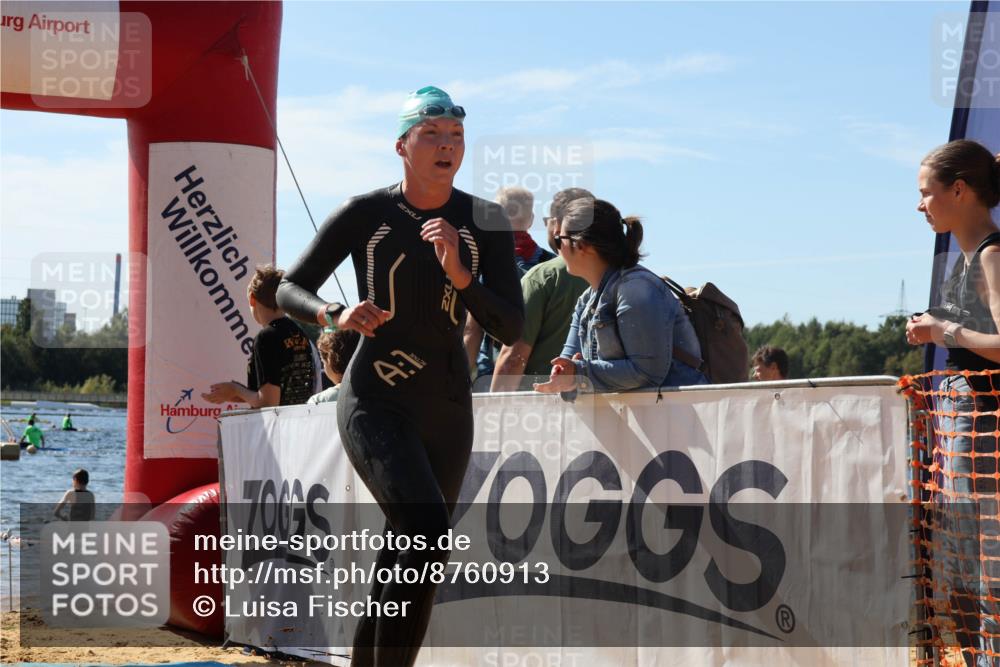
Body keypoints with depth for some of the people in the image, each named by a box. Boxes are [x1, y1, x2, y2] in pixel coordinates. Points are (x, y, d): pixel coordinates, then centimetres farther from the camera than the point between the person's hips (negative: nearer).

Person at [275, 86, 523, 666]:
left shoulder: (486, 224, 0)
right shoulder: (364, 215, -6)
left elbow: (511, 329, -5)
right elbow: (290, 290, 0)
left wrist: (459, 273, -20)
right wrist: (336, 315, -21)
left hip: (447, 411, 4)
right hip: (376, 405, -4)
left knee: (404, 561, 10)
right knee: (427, 532, -26)